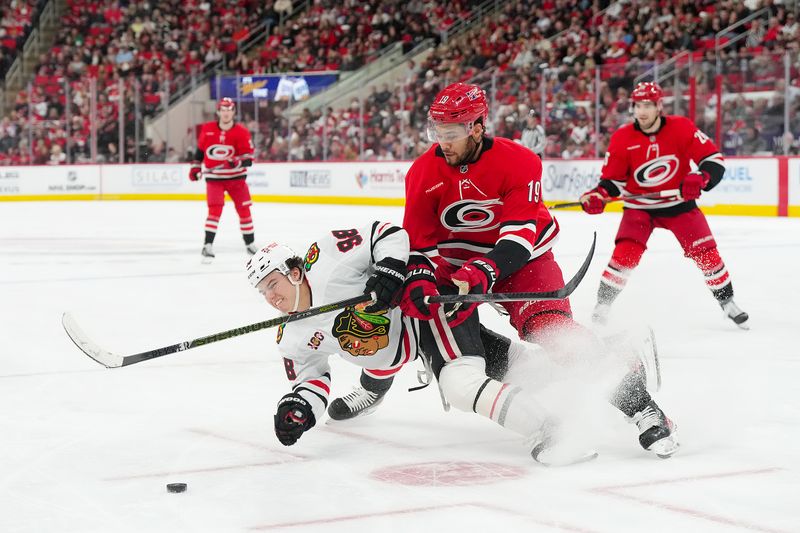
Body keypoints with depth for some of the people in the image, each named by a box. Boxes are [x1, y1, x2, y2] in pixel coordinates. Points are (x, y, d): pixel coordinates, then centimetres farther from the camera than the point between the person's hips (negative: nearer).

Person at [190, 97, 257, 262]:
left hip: (236, 177, 1)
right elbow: (200, 149, 14)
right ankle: (208, 246, -14)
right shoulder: (207, 129, -2)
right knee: (215, 209, -15)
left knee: (244, 209, 5)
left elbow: (248, 158, -13)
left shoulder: (241, 132, -9)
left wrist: (236, 162, -32)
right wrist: (195, 167, 13)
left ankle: (250, 243, 22)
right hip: (214, 177, 0)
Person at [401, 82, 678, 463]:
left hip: (520, 259, -3)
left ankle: (640, 407, -21)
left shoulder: (518, 162, -19)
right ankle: (542, 430, -22)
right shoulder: (423, 173, -9)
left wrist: (485, 270, -41)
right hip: (454, 267, 3)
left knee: (551, 327, -28)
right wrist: (418, 281, -25)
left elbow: (520, 232, -25)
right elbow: (419, 240, -5)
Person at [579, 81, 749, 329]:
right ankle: (602, 306, -6)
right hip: (639, 206, 0)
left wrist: (700, 179, -31)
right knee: (625, 253, -18)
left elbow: (714, 159, -12)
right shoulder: (622, 139, -12)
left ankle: (727, 302, 12)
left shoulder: (682, 128, -14)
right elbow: (612, 178, -2)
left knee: (705, 252, -6)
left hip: (679, 202, 0)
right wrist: (598, 196, -22)